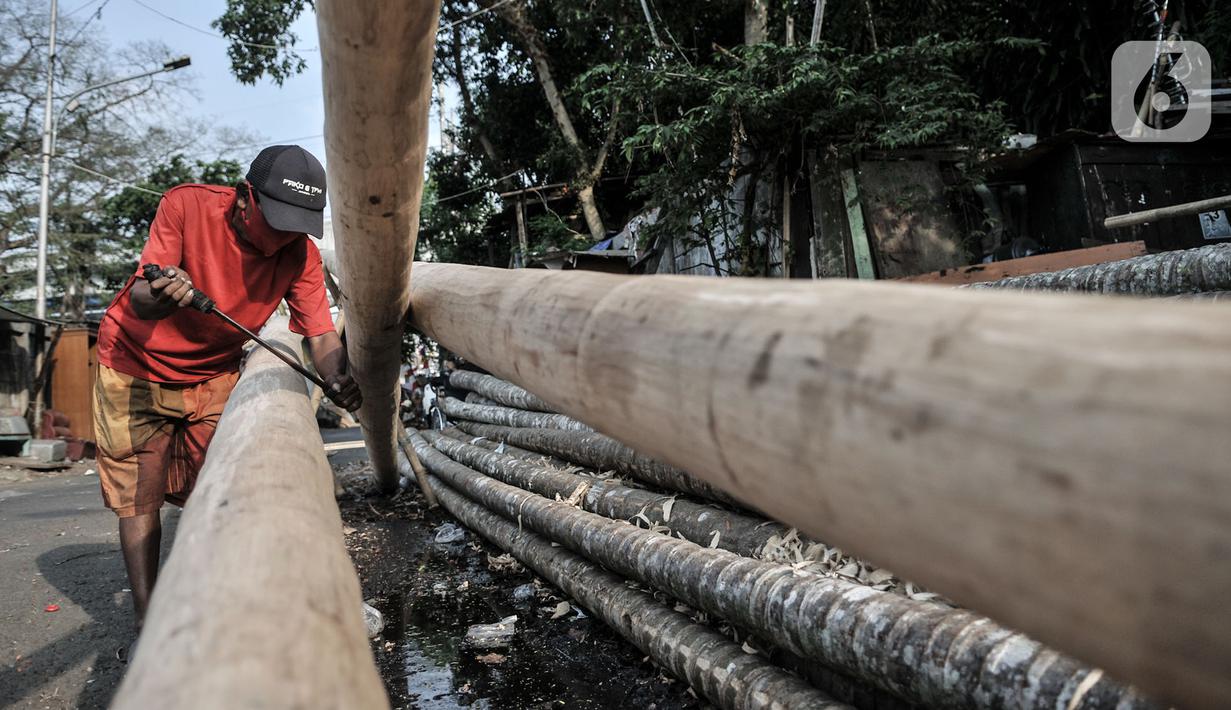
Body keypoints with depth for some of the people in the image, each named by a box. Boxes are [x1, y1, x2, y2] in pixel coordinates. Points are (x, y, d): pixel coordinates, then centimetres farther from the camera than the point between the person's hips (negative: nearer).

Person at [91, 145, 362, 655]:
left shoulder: (300, 251, -18)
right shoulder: (187, 205, -26)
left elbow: (319, 329, -23)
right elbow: (140, 299, -29)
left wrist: (338, 375, -44)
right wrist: (160, 297, -54)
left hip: (214, 374, 3)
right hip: (137, 364, -2)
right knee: (140, 492, 1)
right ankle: (145, 621, 11)